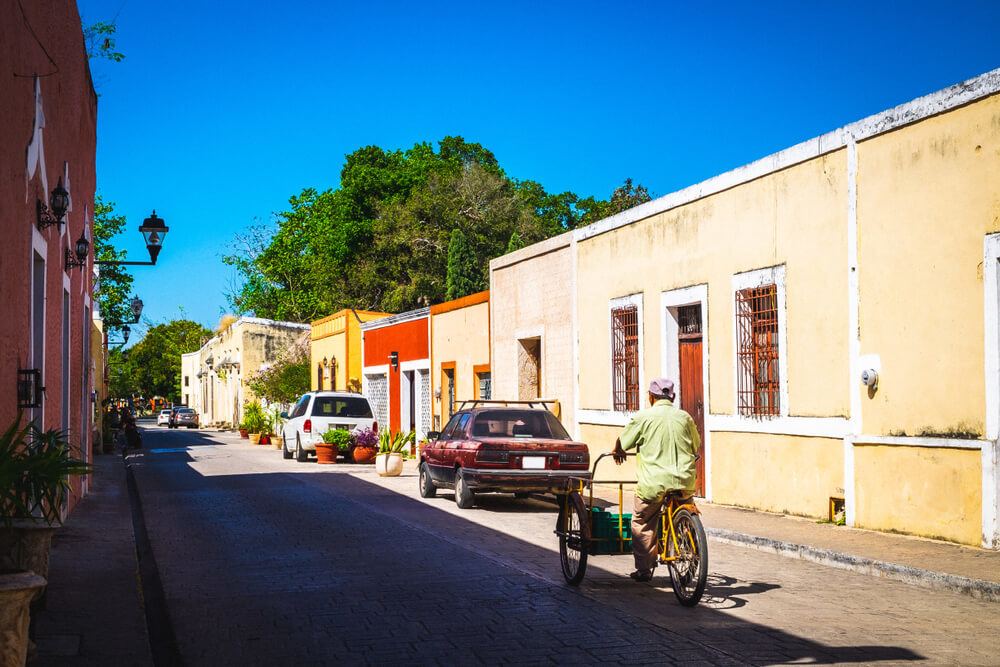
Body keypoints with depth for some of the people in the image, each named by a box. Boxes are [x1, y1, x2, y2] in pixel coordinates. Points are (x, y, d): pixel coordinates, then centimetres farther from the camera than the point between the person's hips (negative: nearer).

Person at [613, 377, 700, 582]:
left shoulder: (643, 417, -2)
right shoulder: (685, 417, 7)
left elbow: (621, 443, 6)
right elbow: (697, 447, 19)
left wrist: (618, 452, 29)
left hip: (654, 482, -3)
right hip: (684, 482, 3)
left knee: (642, 525, 12)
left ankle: (644, 570, 13)